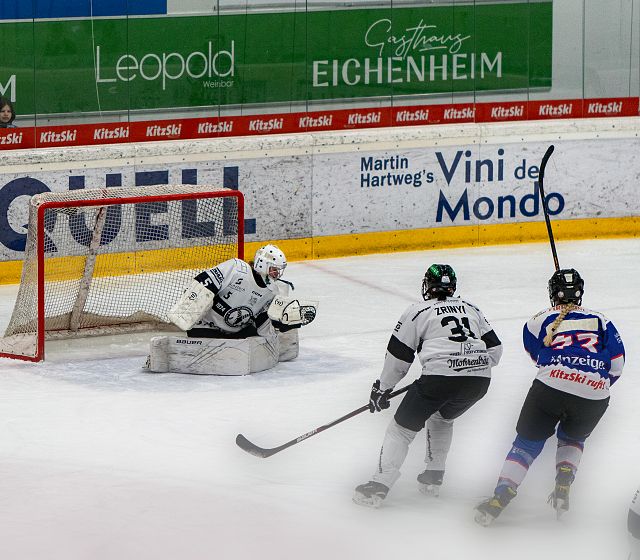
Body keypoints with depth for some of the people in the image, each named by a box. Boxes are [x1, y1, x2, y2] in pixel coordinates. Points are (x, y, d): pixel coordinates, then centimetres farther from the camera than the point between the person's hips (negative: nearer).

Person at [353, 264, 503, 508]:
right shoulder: (472, 309, 23)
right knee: (442, 418, 33)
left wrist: (382, 388, 23)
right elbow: (495, 349, 21)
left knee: (403, 427, 7)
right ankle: (433, 476, 29)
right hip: (479, 380, 5)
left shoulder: (418, 312, 10)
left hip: (440, 376, -5)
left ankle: (380, 483, -2)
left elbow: (398, 357, 11)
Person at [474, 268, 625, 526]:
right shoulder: (600, 321, 21)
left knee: (527, 442, 11)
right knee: (572, 438, 30)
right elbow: (616, 364, 15)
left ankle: (501, 497, -4)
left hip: (551, 386, -2)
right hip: (594, 395, 2)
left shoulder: (539, 321, 19)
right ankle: (563, 486, 11)